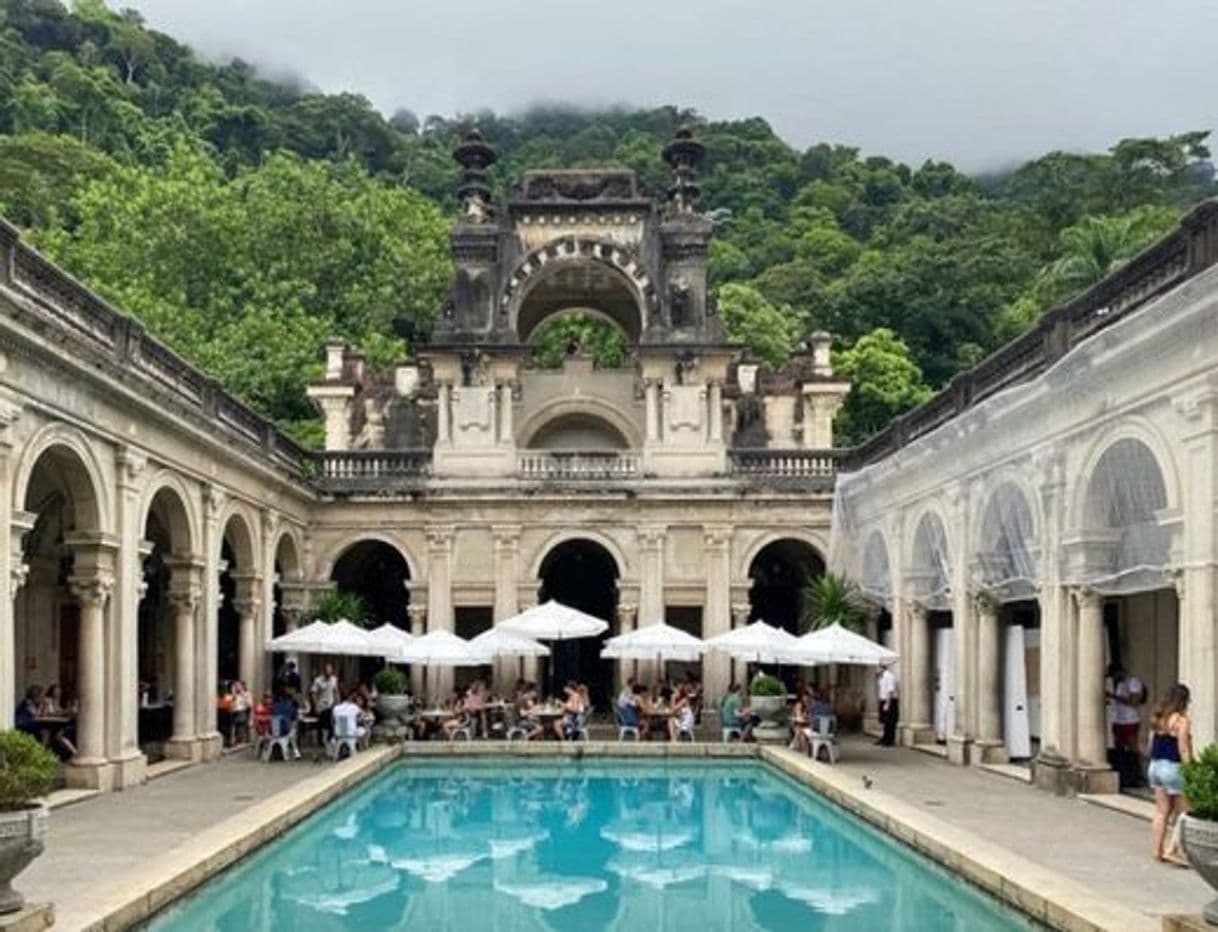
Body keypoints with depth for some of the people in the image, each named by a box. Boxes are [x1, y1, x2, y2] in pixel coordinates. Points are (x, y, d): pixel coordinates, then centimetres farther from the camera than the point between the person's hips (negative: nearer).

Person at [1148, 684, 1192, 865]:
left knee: (1161, 812, 13)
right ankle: (1171, 850, 0)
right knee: (1181, 813, 4)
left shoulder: (1158, 719, 9)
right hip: (1173, 768, -7)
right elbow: (1183, 751, -16)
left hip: (1155, 767, 8)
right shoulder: (1181, 721, -14)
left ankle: (1157, 850, 14)